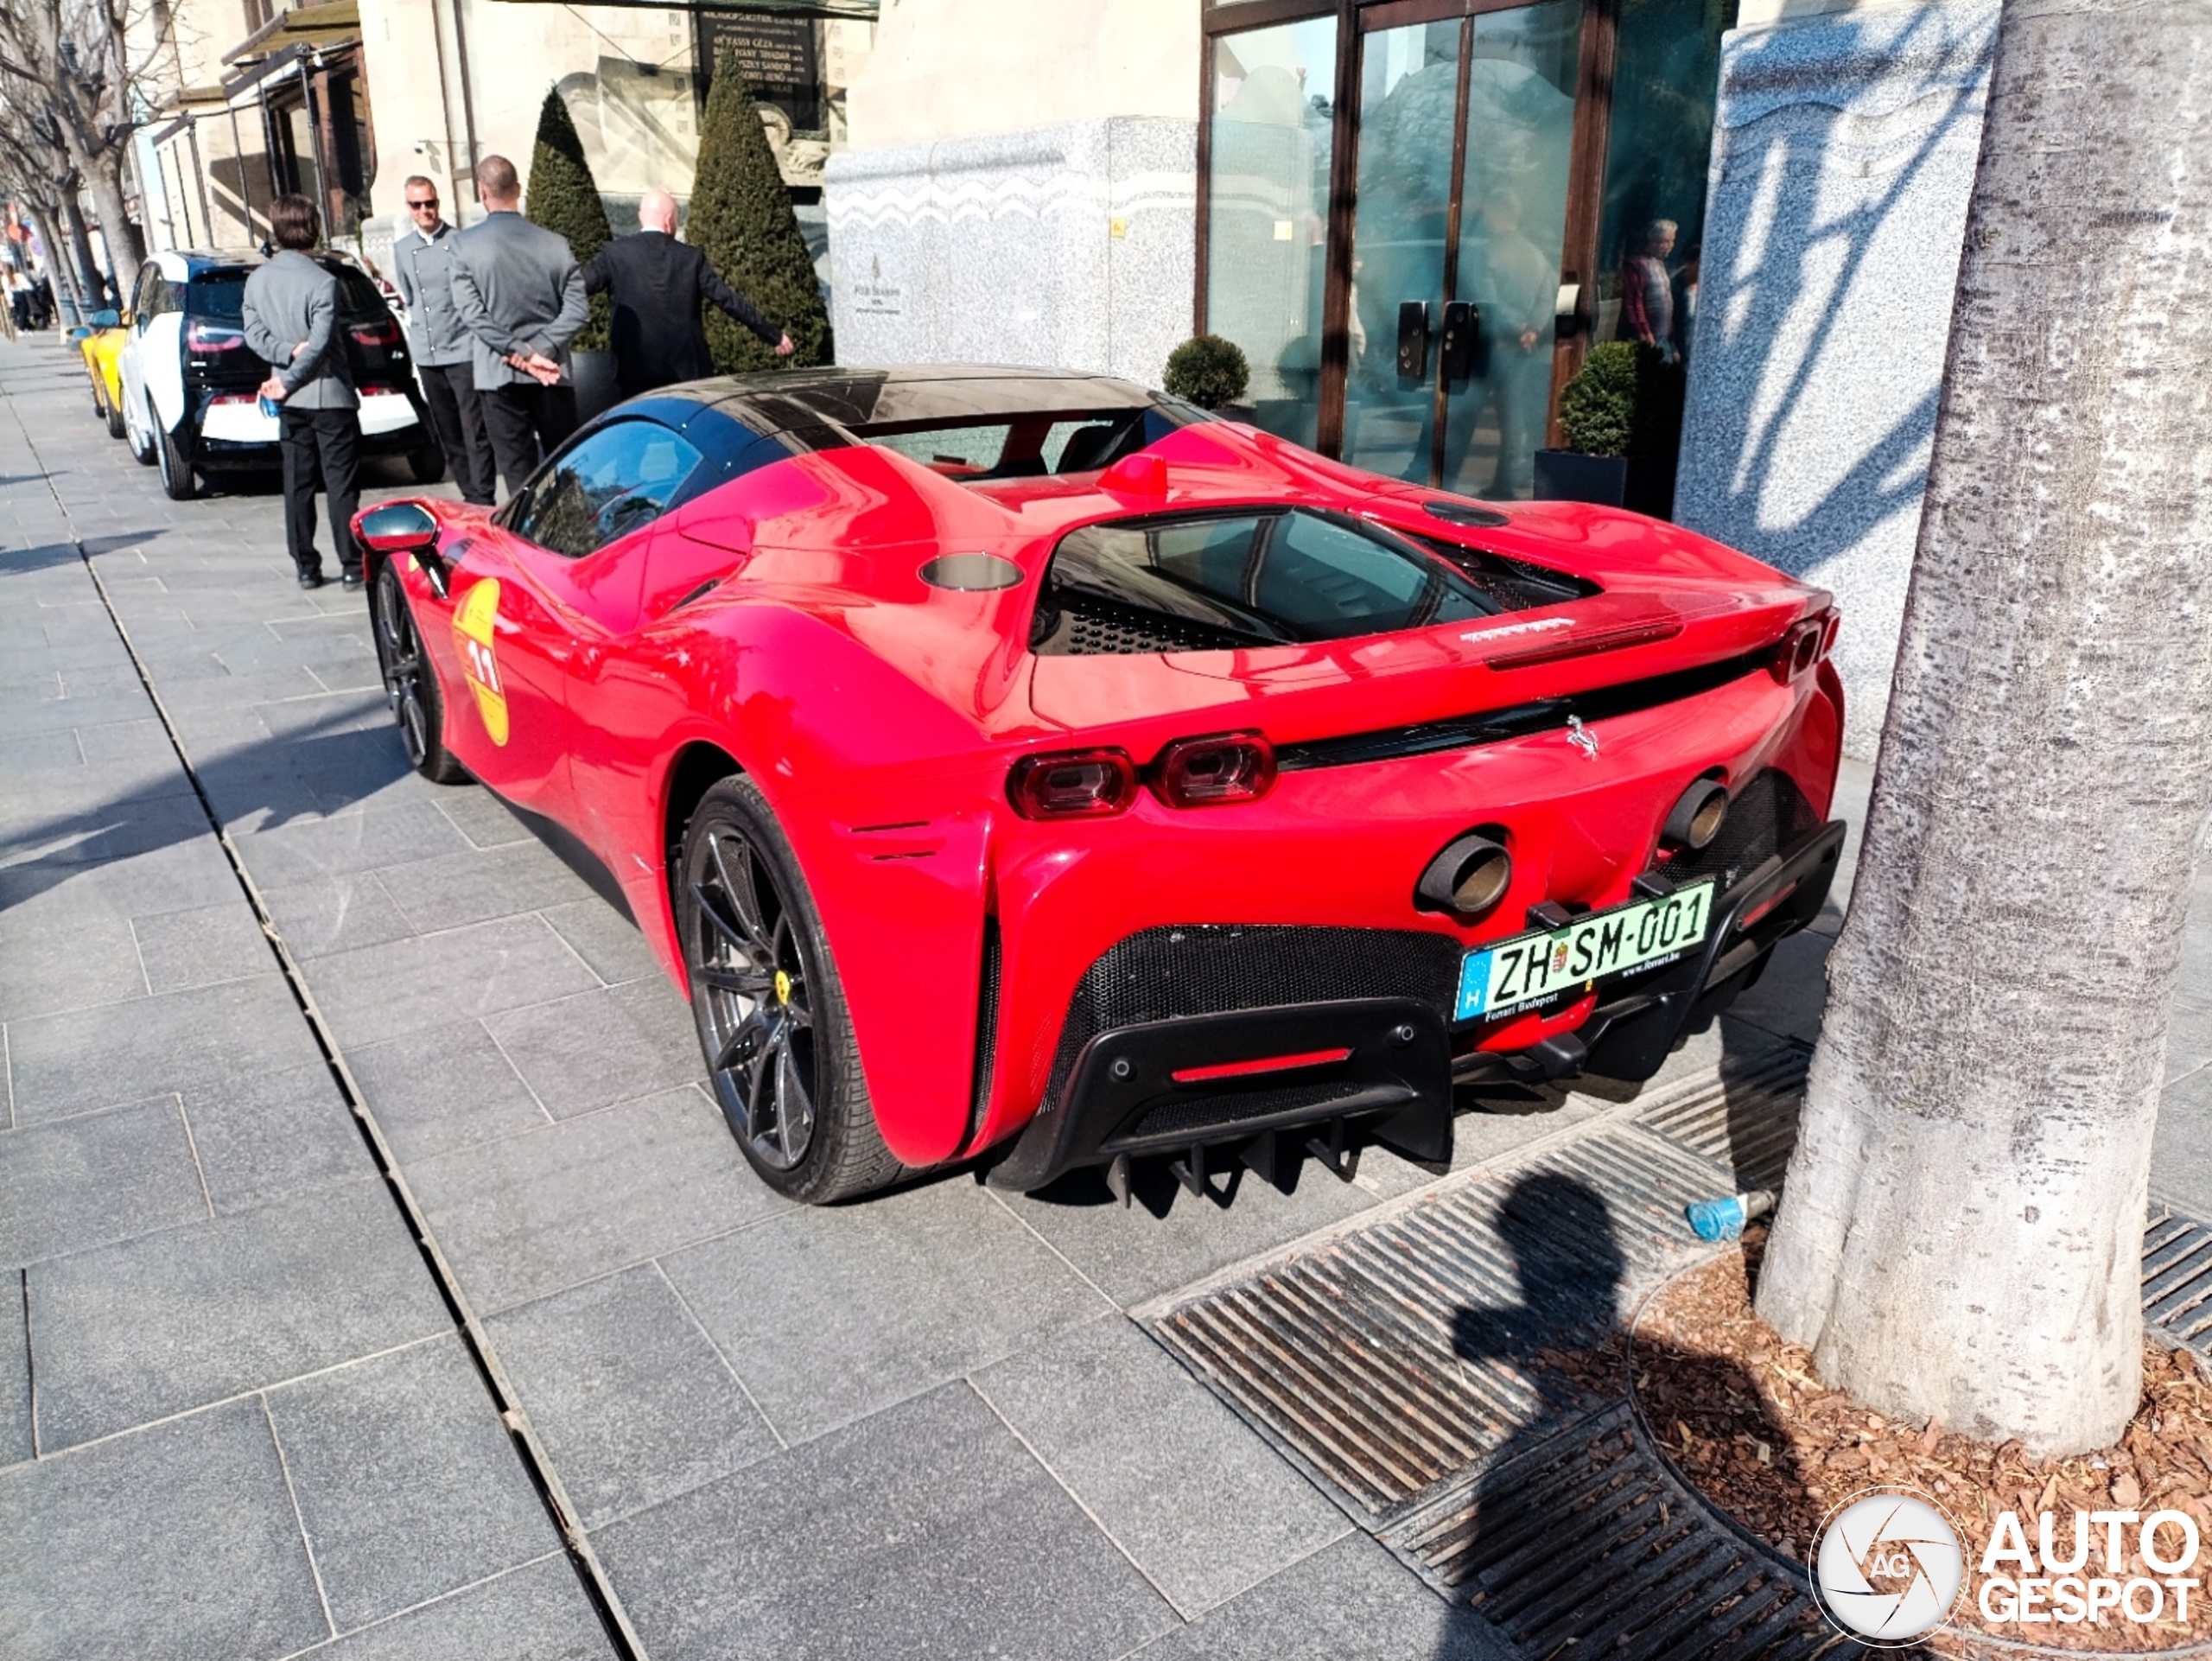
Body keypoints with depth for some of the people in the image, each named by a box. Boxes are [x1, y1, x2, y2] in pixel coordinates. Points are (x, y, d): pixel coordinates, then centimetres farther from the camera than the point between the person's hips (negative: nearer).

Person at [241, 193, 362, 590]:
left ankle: (306, 567, 11)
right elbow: (320, 345, -17)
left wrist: (287, 353, -11)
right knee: (341, 485, -2)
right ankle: (352, 566, -2)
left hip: (291, 401, 5)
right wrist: (287, 383, -9)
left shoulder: (257, 280, 5)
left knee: (298, 484, 9)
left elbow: (254, 333, -1)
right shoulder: (322, 282, -13)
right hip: (329, 394, -5)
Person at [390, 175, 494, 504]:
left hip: (463, 350, -5)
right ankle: (468, 495, 18)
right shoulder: (401, 249, 11)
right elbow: (409, 299, 19)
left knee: (475, 431, -6)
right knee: (447, 433, 10)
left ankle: (481, 499, -3)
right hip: (426, 356, 5)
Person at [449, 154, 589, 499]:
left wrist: (522, 354, -10)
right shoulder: (554, 243, -1)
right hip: (552, 374, 1)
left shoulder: (465, 244, -4)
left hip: (498, 376, -1)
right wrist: (541, 350, -8)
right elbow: (578, 309, -6)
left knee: (518, 471, 2)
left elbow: (471, 313, -10)